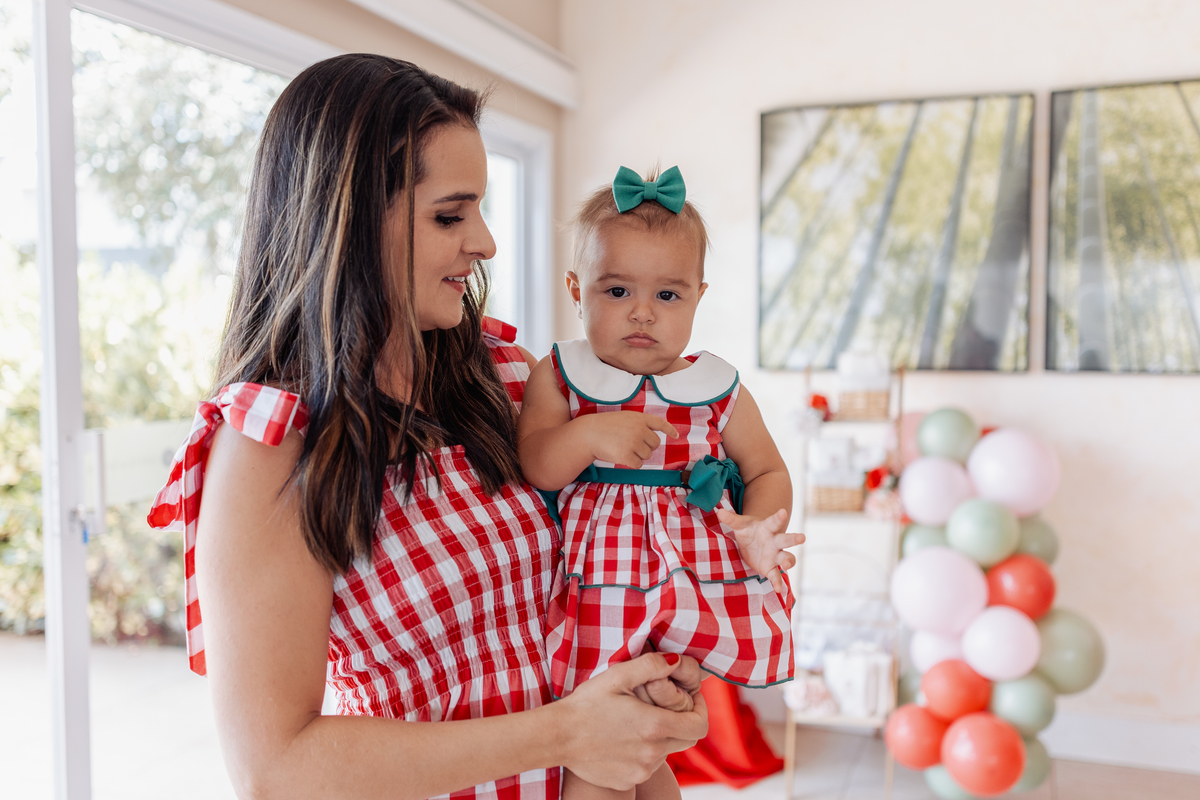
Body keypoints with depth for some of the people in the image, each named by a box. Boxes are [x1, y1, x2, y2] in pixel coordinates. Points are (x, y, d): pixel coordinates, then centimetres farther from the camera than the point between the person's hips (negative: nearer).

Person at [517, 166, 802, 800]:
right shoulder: (560, 378, 3)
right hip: (599, 578, 0)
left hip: (702, 577, 1)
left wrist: (759, 528, -8)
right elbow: (532, 463, -5)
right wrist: (589, 435, -23)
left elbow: (768, 470, 12)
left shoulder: (718, 391, 4)